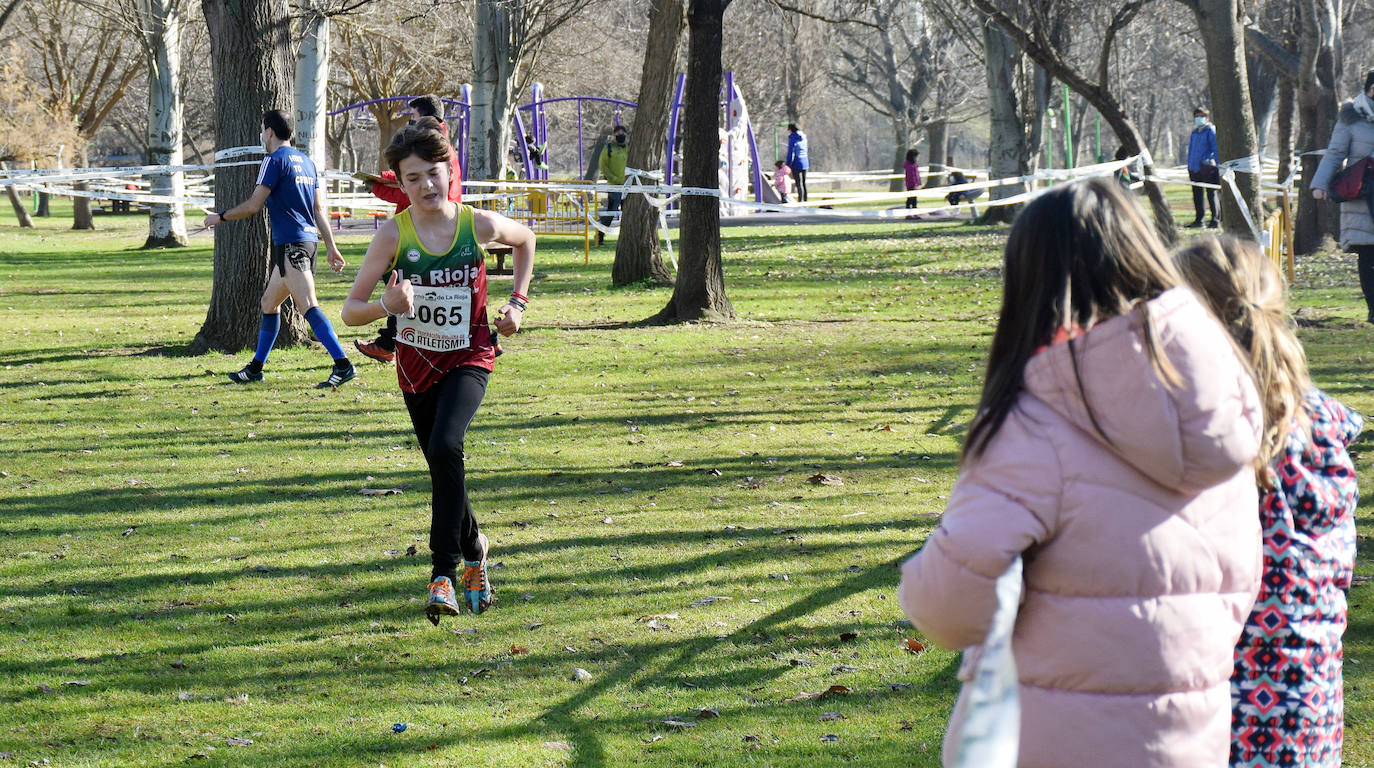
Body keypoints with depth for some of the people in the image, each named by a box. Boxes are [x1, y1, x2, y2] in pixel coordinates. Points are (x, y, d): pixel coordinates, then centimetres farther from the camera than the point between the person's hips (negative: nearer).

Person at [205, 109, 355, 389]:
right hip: (308, 238, 9)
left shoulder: (275, 160, -8)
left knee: (308, 305, -17)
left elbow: (254, 205, -10)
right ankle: (256, 368, 26)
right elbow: (319, 208, 18)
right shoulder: (306, 161, 17)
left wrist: (220, 217, 4)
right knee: (270, 302, 19)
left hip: (291, 243, -9)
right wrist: (331, 247, 19)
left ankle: (342, 364, -26)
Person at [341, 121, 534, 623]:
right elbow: (350, 310, -13)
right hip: (417, 362, 2)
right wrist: (386, 306, -33)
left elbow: (525, 240, 12)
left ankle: (444, 572, -22)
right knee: (444, 468, 12)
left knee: (445, 447, -27)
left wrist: (517, 303, 4)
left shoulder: (478, 225, -12)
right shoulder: (394, 233, -14)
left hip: (469, 358, -2)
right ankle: (474, 550, 42)